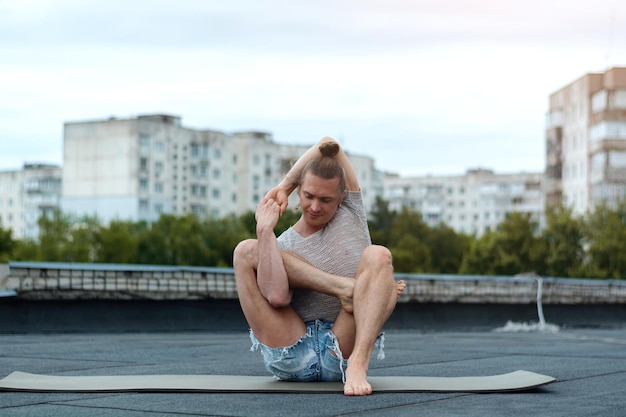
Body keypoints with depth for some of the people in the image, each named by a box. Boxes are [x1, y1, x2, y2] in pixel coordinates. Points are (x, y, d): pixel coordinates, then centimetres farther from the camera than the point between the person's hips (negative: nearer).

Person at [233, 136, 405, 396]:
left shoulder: (351, 216, 12)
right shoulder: (281, 248, 7)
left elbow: (329, 144, 6)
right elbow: (276, 297, -16)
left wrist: (283, 187, 11)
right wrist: (264, 231, -16)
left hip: (342, 353, 0)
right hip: (291, 359, 0)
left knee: (377, 256, -21)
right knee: (246, 251, -9)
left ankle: (358, 364, -38)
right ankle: (346, 287, -19)